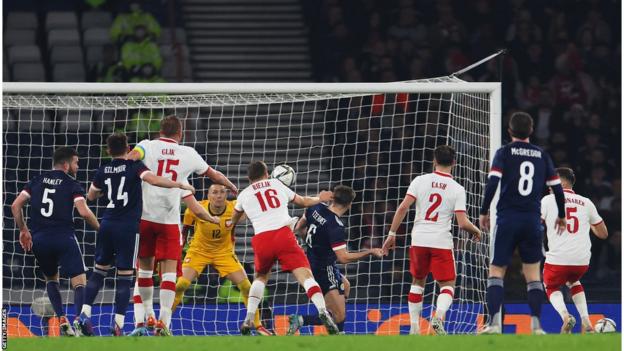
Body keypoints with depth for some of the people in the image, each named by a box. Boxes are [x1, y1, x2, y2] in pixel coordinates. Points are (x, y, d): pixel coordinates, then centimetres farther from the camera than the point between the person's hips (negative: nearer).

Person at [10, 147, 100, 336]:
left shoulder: (37, 181, 13)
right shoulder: (72, 184, 0)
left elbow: (16, 205, 8)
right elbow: (84, 212, -13)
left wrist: (23, 230, 18)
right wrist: (99, 229, 2)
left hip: (39, 240, 4)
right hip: (64, 238, -4)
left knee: (51, 278, 26)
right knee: (80, 282, -3)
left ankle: (62, 321, 12)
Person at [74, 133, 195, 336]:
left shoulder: (103, 171, 9)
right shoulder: (135, 167, -5)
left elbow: (91, 196, 24)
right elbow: (153, 180, -22)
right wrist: (180, 185, -14)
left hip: (107, 225, 4)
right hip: (128, 228, -4)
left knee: (99, 270, 16)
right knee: (125, 276, -2)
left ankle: (85, 314, 4)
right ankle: (118, 324, -7)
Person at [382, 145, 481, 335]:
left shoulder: (420, 180, 1)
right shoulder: (457, 189, -3)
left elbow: (403, 207, -5)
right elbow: (463, 223, -8)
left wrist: (392, 234, 1)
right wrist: (476, 231, 13)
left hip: (419, 240, 2)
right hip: (442, 241, -2)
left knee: (417, 282, 19)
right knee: (447, 285, 7)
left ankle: (414, 326, 16)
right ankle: (439, 315, -21)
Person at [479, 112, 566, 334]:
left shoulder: (504, 153, 0)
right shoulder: (542, 156, 9)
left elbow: (492, 183, -11)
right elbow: (557, 188, 10)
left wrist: (484, 212, -1)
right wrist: (561, 216, 24)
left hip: (507, 219, -2)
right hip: (533, 220, 2)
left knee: (496, 271, 1)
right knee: (533, 273, 10)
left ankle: (494, 322, -13)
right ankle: (536, 324, 2)